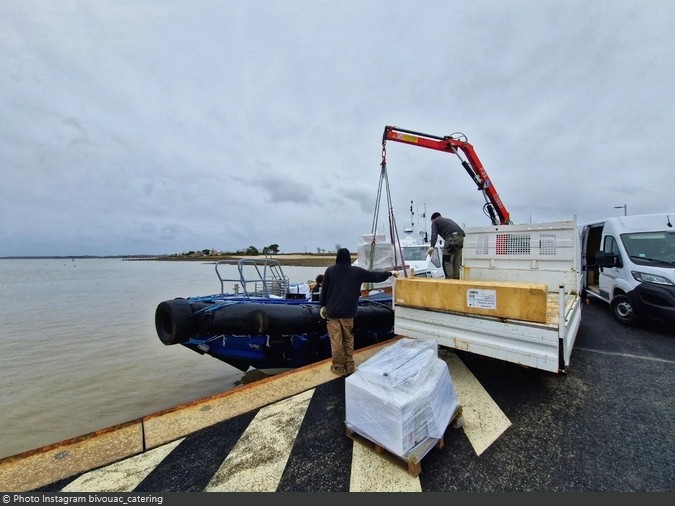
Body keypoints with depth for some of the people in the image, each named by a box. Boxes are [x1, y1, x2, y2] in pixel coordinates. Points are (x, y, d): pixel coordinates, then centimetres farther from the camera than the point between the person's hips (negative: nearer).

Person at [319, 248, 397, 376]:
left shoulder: (330, 270, -1)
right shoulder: (356, 271, -1)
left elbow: (324, 289, 1)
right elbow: (375, 276, 5)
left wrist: (323, 306, 12)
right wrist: (390, 273, 20)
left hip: (332, 311, -1)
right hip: (348, 312, 1)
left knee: (336, 340, 6)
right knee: (348, 339, 14)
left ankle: (338, 367, 15)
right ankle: (349, 365, 22)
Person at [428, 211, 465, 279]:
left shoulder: (435, 221, 17)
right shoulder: (447, 219, 37)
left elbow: (434, 234, -1)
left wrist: (432, 246, -14)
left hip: (452, 237, -7)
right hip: (460, 236, 7)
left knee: (447, 261, -2)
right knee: (456, 261, 14)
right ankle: (456, 279, 14)